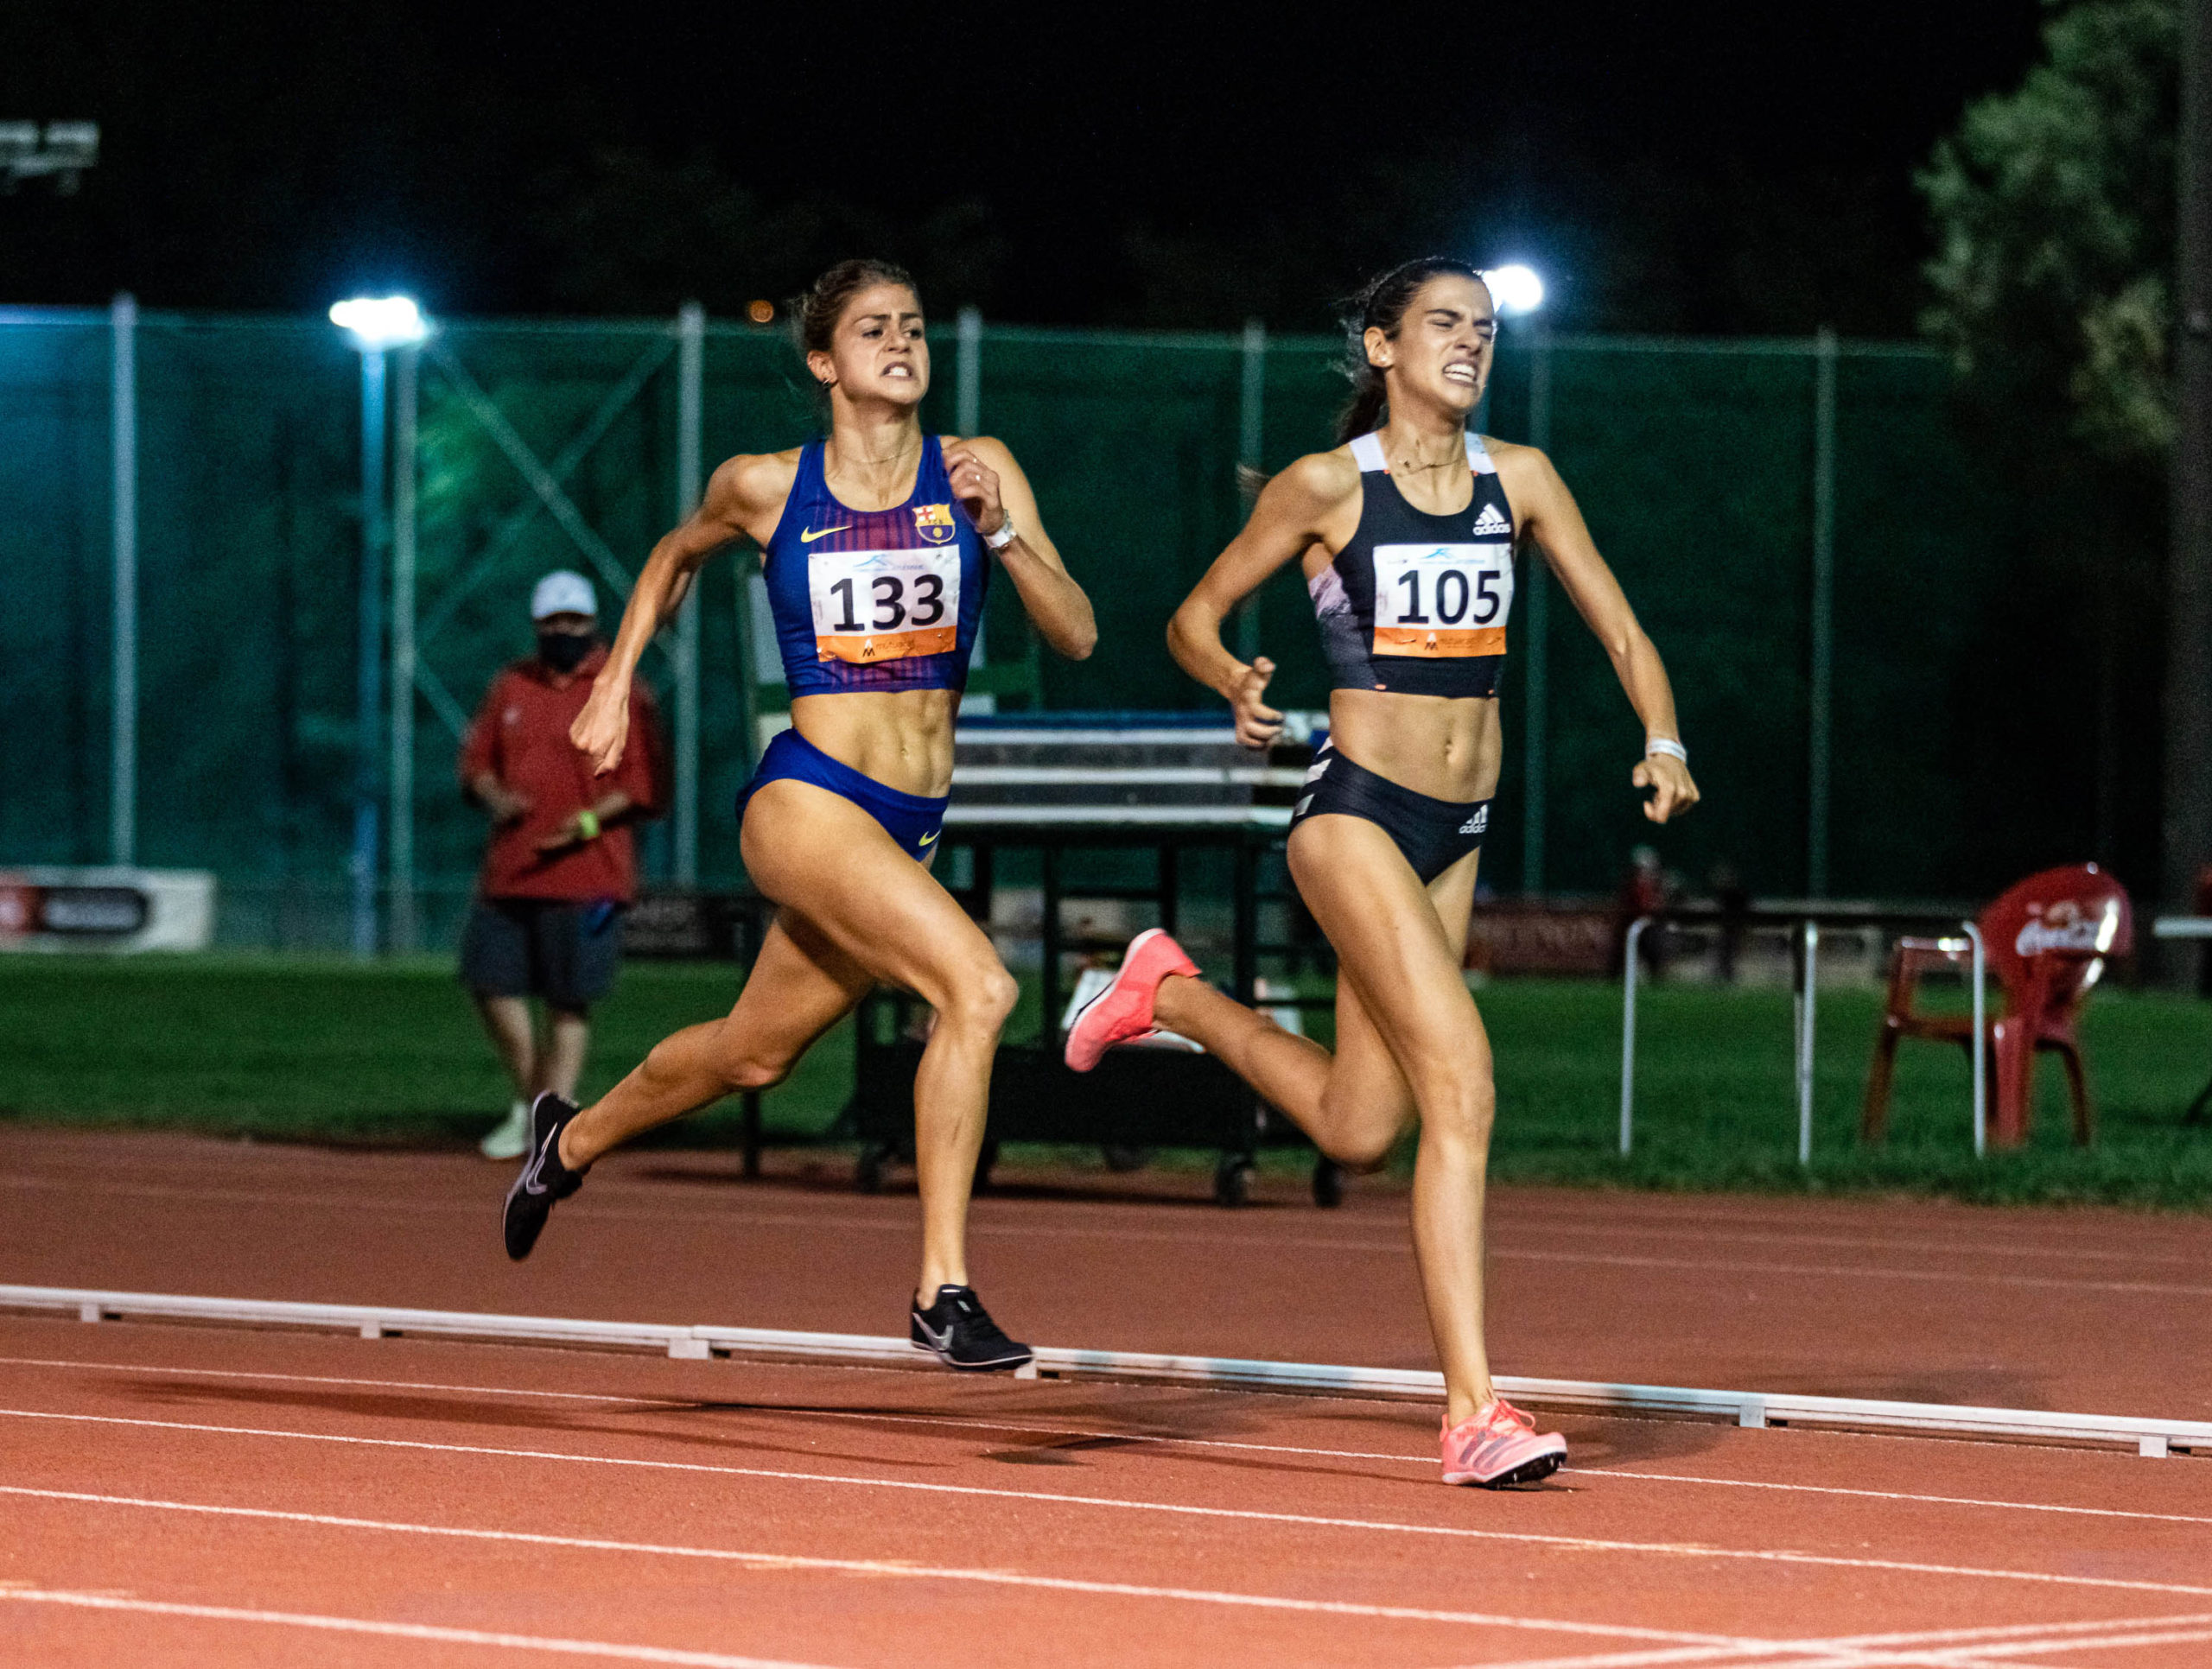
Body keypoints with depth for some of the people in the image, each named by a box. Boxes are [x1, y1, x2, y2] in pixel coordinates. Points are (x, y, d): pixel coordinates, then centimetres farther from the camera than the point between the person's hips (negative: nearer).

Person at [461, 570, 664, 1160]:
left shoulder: (623, 693, -1)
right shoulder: (511, 688, 14)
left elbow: (647, 787, -5)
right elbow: (475, 760, 17)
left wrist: (592, 819, -19)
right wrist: (494, 795, -5)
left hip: (586, 874, -5)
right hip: (508, 868, 5)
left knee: (568, 1002, -4)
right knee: (492, 983, 3)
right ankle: (530, 1101, 21)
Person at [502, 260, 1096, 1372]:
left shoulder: (979, 473, 2)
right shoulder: (764, 488, -2)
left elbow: (1076, 635, -4)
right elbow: (676, 556, 21)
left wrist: (997, 531, -17)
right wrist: (614, 683, 16)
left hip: (912, 824, 5)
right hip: (805, 799, -5)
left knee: (751, 1054, 21)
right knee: (977, 986, -26)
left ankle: (572, 1140, 50)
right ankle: (942, 1292, -22)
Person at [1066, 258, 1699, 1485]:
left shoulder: (1516, 479, 7)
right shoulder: (1328, 486, -5)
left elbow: (1620, 633, 9)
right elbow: (1196, 616, 3)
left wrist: (1663, 744, -9)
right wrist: (1240, 689, -18)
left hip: (1457, 831, 6)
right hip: (1355, 814, -6)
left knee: (1358, 1131, 11)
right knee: (1461, 1086, -21)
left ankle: (1173, 992, 36)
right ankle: (1472, 1409, -22)